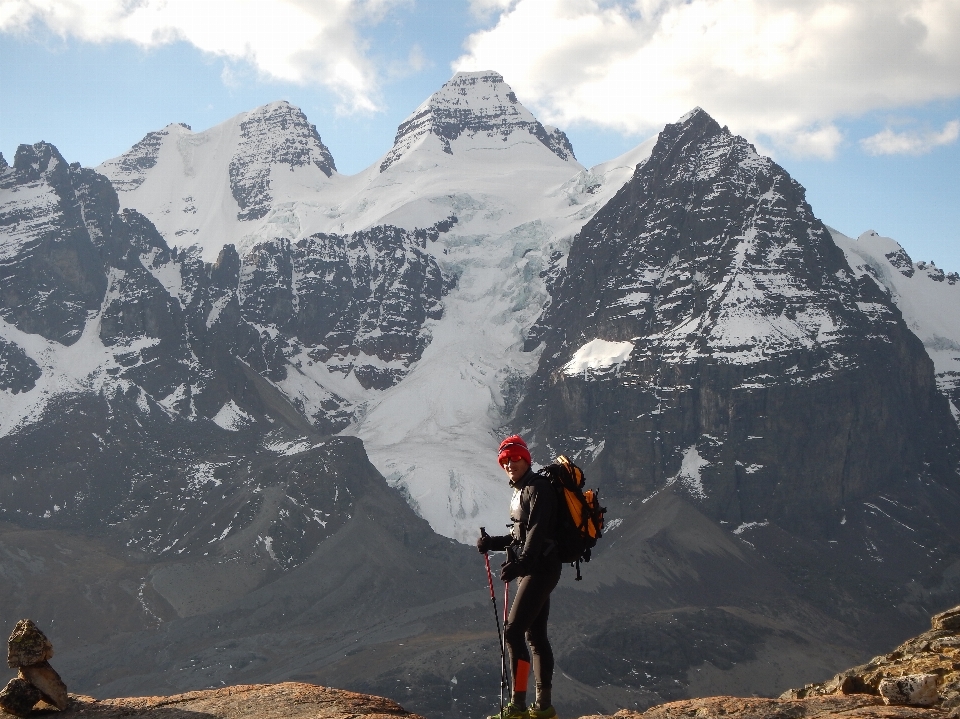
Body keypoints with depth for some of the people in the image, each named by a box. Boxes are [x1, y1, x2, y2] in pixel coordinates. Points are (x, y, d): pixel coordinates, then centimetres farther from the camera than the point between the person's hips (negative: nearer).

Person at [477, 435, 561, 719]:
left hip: (540, 568, -10)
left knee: (513, 631, -15)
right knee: (535, 635, 12)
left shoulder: (538, 488, -12)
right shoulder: (520, 491, 17)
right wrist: (492, 543, 6)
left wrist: (519, 564, -31)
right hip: (532, 569, 10)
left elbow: (537, 532, -22)